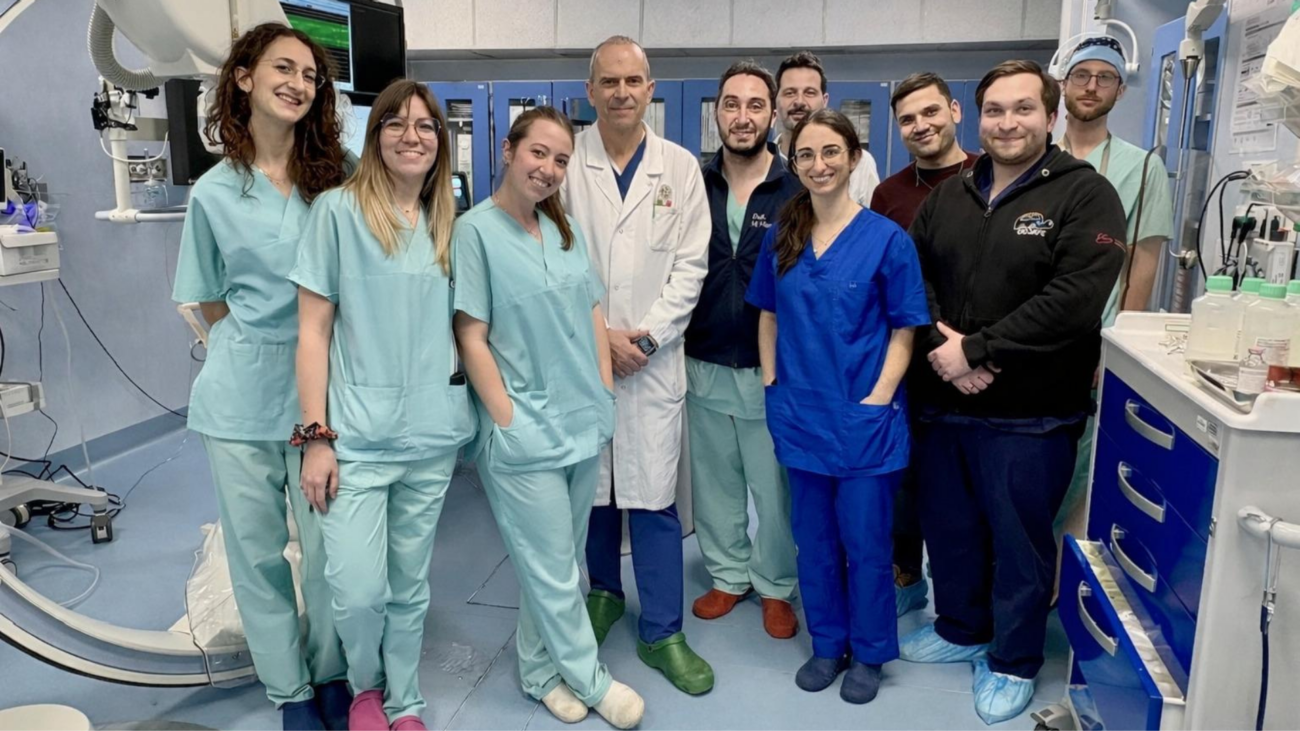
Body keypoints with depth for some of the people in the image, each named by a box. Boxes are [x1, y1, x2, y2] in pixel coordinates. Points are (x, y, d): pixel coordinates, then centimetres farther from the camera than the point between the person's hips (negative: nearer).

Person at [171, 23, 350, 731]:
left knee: (329, 543, 6)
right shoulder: (214, 192, 1)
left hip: (320, 387, 0)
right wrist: (257, 345, 0)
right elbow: (211, 304, 10)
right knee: (256, 546, 10)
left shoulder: (336, 179, 0)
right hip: (242, 395, 1)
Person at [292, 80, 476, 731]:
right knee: (359, 592, -4)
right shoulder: (338, 210, -4)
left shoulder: (448, 224, 9)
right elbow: (313, 330, -5)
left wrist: (474, 400, 6)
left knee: (410, 585, 14)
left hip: (432, 437, 4)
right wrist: (316, 435, -8)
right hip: (356, 436, -3)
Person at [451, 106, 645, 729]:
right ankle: (590, 679, 25)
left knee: (557, 562, 17)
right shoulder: (475, 230, -10)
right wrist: (508, 421, -14)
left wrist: (604, 395, 8)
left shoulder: (566, 230, 10)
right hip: (525, 431, -6)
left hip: (585, 422, 7)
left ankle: (540, 669, 35)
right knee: (552, 568, 5)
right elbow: (471, 336, -12)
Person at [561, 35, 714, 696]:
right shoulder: (566, 162, 1)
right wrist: (597, 335, -9)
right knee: (591, 484, 11)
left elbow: (690, 265, 1)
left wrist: (647, 333, -9)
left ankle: (661, 632, 13)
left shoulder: (680, 167, 5)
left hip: (654, 357, 0)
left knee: (653, 495, 0)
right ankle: (604, 591, 35)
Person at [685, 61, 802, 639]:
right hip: (704, 364, 3)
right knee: (714, 481, 15)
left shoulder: (798, 189, -5)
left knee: (774, 487, 8)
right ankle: (728, 575, 34)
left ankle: (776, 586, 28)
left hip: (771, 367, -3)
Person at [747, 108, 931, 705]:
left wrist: (877, 400, -13)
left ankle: (868, 654, 30)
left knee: (865, 542, 8)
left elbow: (903, 332, -5)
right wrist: (773, 385, 3)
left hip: (864, 420, -3)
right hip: (801, 417, 4)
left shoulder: (887, 239, -8)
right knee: (813, 538, 15)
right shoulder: (781, 236, 3)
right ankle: (827, 644, 34)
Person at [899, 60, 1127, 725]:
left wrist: (976, 350, -18)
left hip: (1029, 416, -5)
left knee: (1019, 542, 9)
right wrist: (939, 346, -13)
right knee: (949, 529, 18)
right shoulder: (947, 197, 10)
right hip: (940, 405, 5)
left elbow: (1073, 302, -19)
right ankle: (961, 629, 41)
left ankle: (1012, 662, 30)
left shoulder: (1085, 195, -7)